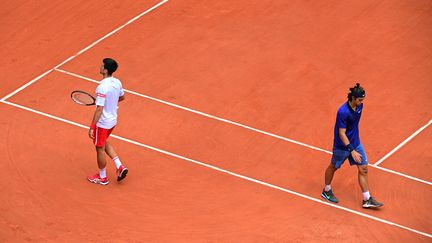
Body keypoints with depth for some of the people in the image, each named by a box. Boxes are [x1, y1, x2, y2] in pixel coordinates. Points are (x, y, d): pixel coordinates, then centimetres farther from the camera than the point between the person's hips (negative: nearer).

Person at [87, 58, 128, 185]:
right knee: (104, 143, 30)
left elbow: (99, 110, -28)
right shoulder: (117, 82, -5)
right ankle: (120, 166, 22)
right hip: (113, 120, 8)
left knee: (100, 148, 12)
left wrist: (92, 127, -22)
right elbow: (122, 97, 14)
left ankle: (102, 177, 29)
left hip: (102, 123, -8)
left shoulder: (102, 88, -30)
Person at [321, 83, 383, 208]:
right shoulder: (343, 112, -32)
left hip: (355, 143, 7)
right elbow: (342, 134, -28)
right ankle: (327, 191, 40)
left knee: (363, 169, 4)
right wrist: (352, 151, -29)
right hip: (342, 145, -7)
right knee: (333, 167, 17)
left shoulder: (359, 106, -8)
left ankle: (367, 200, 11)